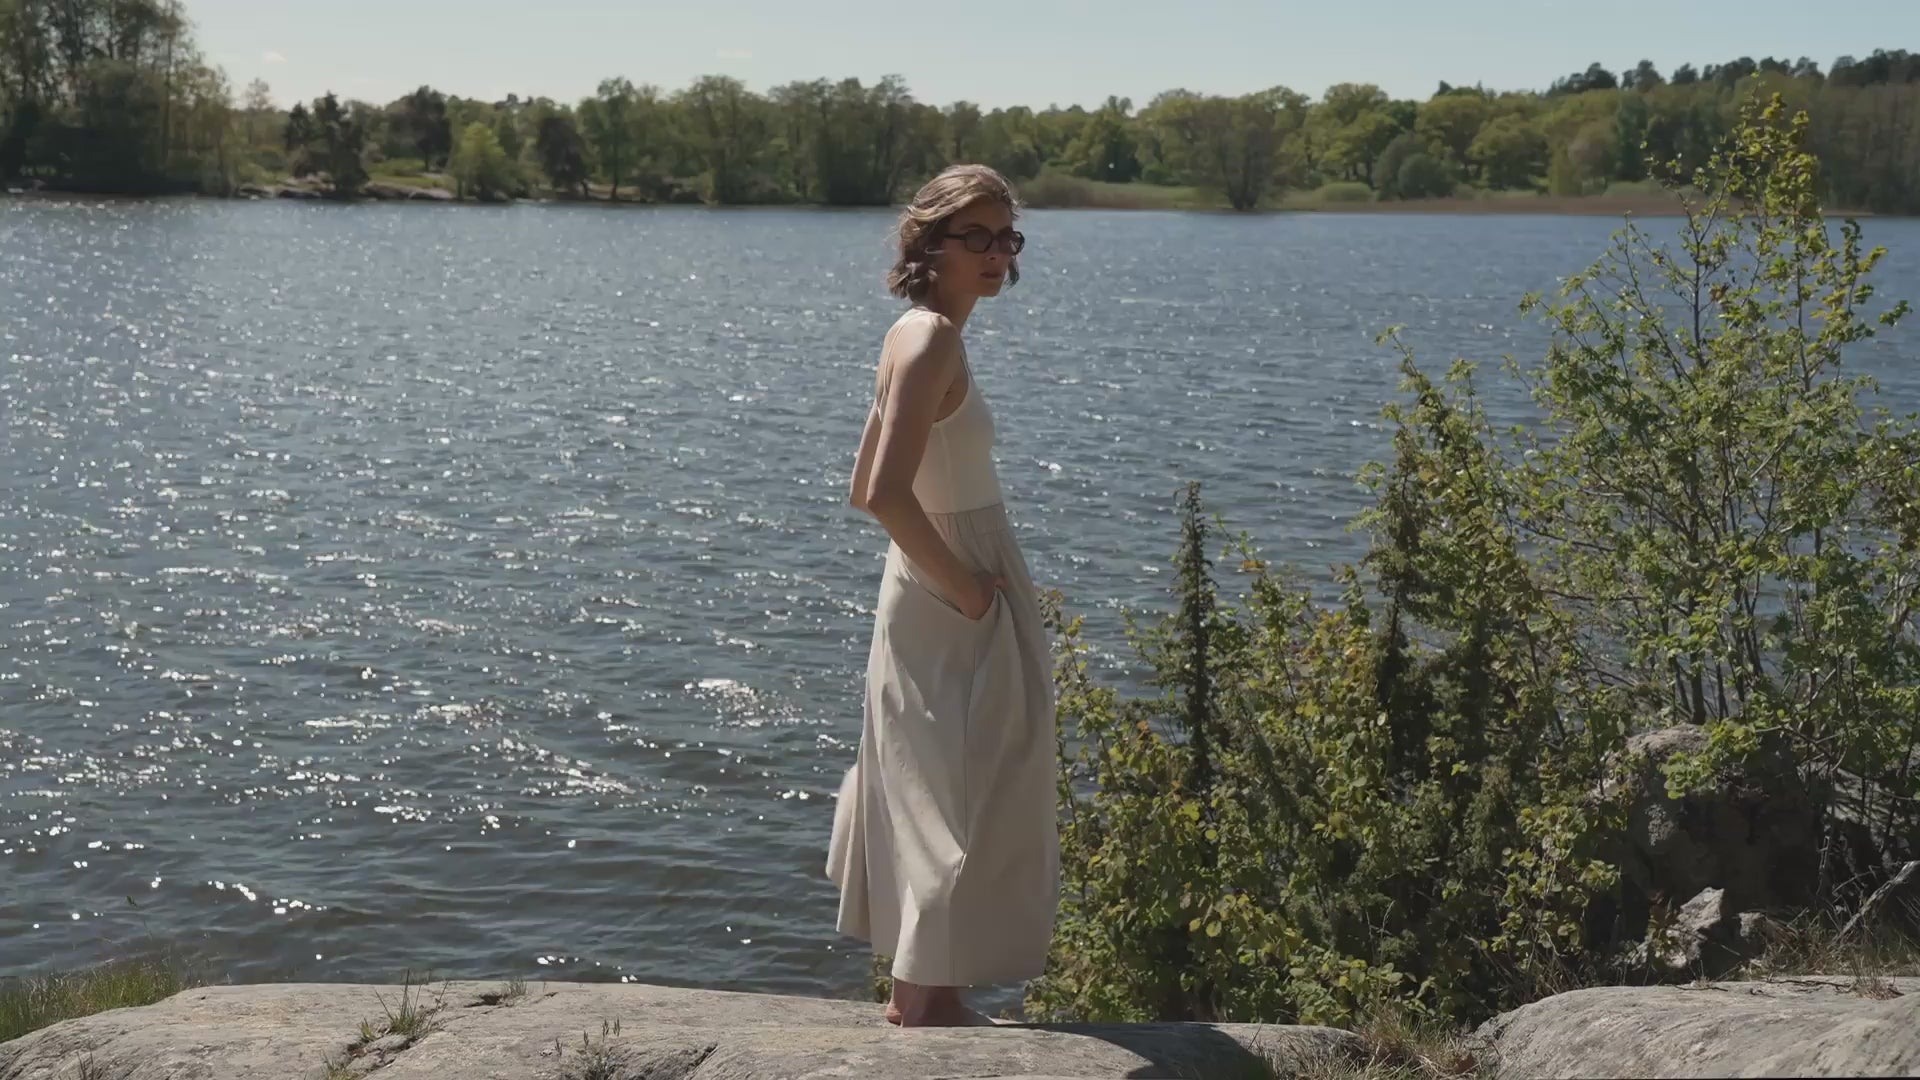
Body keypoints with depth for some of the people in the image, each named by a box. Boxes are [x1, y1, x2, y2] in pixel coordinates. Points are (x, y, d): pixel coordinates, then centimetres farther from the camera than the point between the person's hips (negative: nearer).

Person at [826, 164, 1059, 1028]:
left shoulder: (917, 334, 10)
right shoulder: (933, 341, -20)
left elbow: (866, 485, 16)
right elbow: (886, 493, -30)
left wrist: (950, 560, 11)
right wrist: (964, 588, -20)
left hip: (932, 592, 10)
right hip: (955, 608, -10)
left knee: (928, 794, 18)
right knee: (962, 797, 0)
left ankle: (915, 990, 30)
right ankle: (930, 1004, 10)